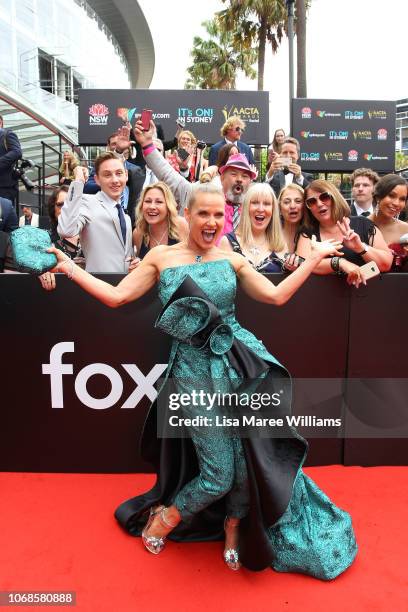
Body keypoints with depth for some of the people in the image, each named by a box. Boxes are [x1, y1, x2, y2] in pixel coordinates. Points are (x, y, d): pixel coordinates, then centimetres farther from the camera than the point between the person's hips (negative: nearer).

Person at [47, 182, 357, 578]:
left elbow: (277, 296, 5)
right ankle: (162, 520, 33)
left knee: (247, 458, 4)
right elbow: (117, 296, 2)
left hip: (242, 365, 3)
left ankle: (233, 529, 38)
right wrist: (70, 267, 0)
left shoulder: (233, 260, 8)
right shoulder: (162, 256, 4)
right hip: (195, 372, -2)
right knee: (218, 473, 0)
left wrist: (315, 256, 9)